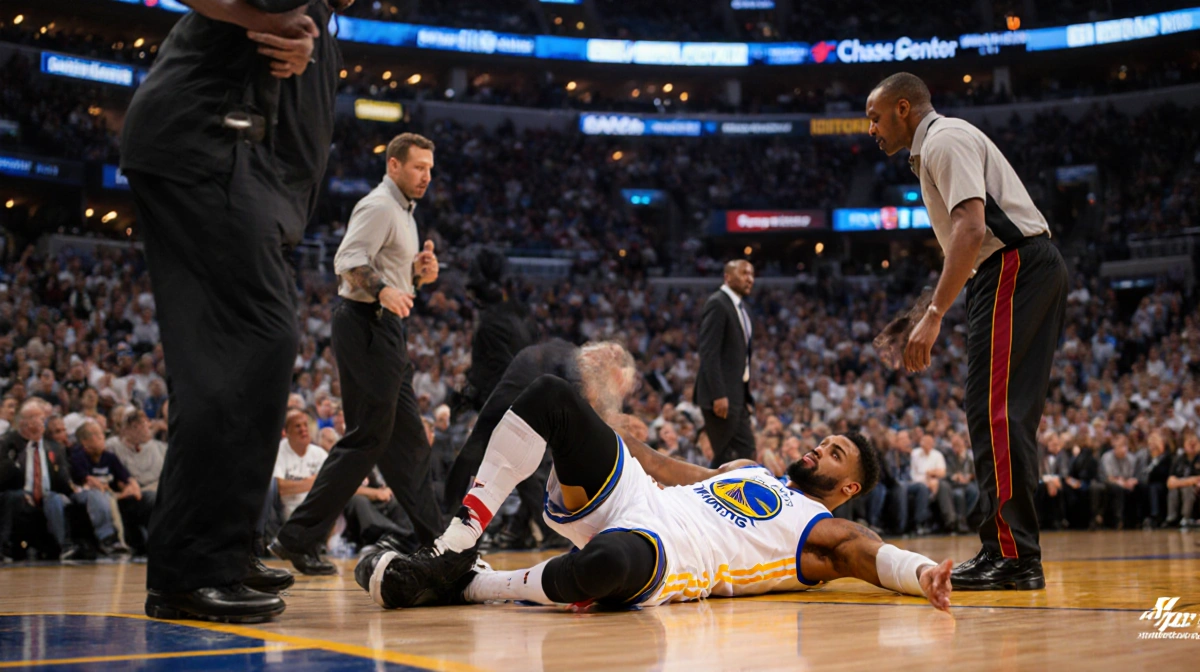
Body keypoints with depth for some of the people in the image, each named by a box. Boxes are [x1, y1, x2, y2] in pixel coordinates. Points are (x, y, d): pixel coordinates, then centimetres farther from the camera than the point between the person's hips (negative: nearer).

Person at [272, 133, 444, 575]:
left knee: (407, 439, 13)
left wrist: (419, 274, 9)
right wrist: (383, 289, -40)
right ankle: (298, 539, -8)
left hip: (387, 329, 11)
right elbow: (348, 260, -24)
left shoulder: (402, 212, 22)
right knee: (365, 438, -11)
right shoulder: (379, 206, -10)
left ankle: (433, 542, 20)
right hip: (367, 326, -11)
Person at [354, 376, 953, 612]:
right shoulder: (748, 470, 32)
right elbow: (672, 471, 36)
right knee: (552, 395, -10)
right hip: (627, 497, 7)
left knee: (611, 561, -46)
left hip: (657, 552, -7)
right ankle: (454, 550, -14)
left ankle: (466, 586, -21)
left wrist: (923, 573, -31)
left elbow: (872, 554, -8)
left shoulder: (823, 533, 12)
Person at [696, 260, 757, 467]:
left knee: (746, 451, 7)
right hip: (722, 395, -9)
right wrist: (719, 395, -23)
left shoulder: (740, 306, 17)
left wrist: (746, 395, 13)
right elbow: (709, 353, -18)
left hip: (737, 394, 9)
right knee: (726, 455, -5)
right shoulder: (717, 304, -11)